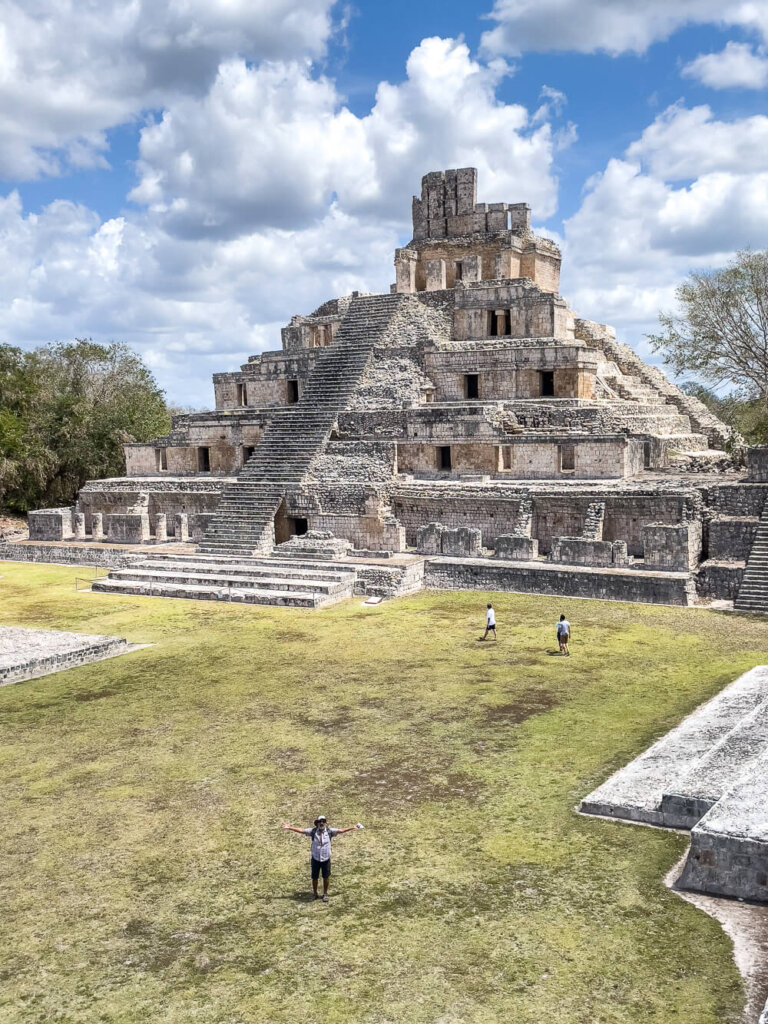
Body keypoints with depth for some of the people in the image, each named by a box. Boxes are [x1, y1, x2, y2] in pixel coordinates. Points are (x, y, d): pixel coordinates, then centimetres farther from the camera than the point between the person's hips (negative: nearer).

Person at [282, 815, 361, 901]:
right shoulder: (313, 831, -6)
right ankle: (315, 894, 28)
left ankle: (325, 894, 29)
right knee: (314, 878, 9)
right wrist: (290, 828, -10)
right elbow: (301, 830, -5)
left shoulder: (329, 831, -6)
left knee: (326, 877, 10)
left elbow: (341, 831, -7)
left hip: (326, 859, 0)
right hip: (315, 859, 0)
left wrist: (353, 827, -11)